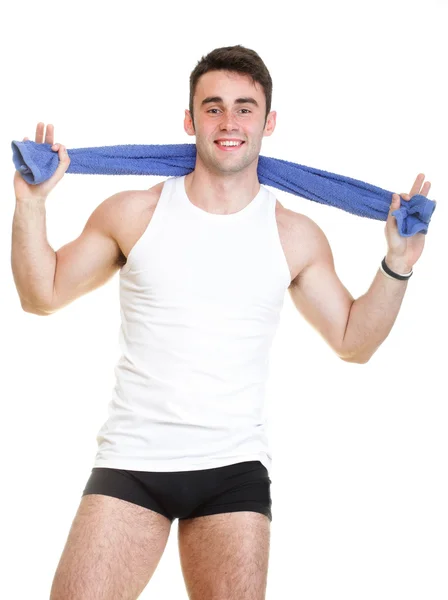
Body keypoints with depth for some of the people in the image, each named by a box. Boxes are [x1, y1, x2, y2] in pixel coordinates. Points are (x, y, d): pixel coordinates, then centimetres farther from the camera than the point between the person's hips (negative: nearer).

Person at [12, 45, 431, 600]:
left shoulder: (296, 237, 4)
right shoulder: (133, 214, 2)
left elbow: (352, 340, 11)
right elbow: (42, 295, 10)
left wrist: (397, 264, -1)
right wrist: (30, 204, -2)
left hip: (235, 469, 1)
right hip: (132, 460, 0)